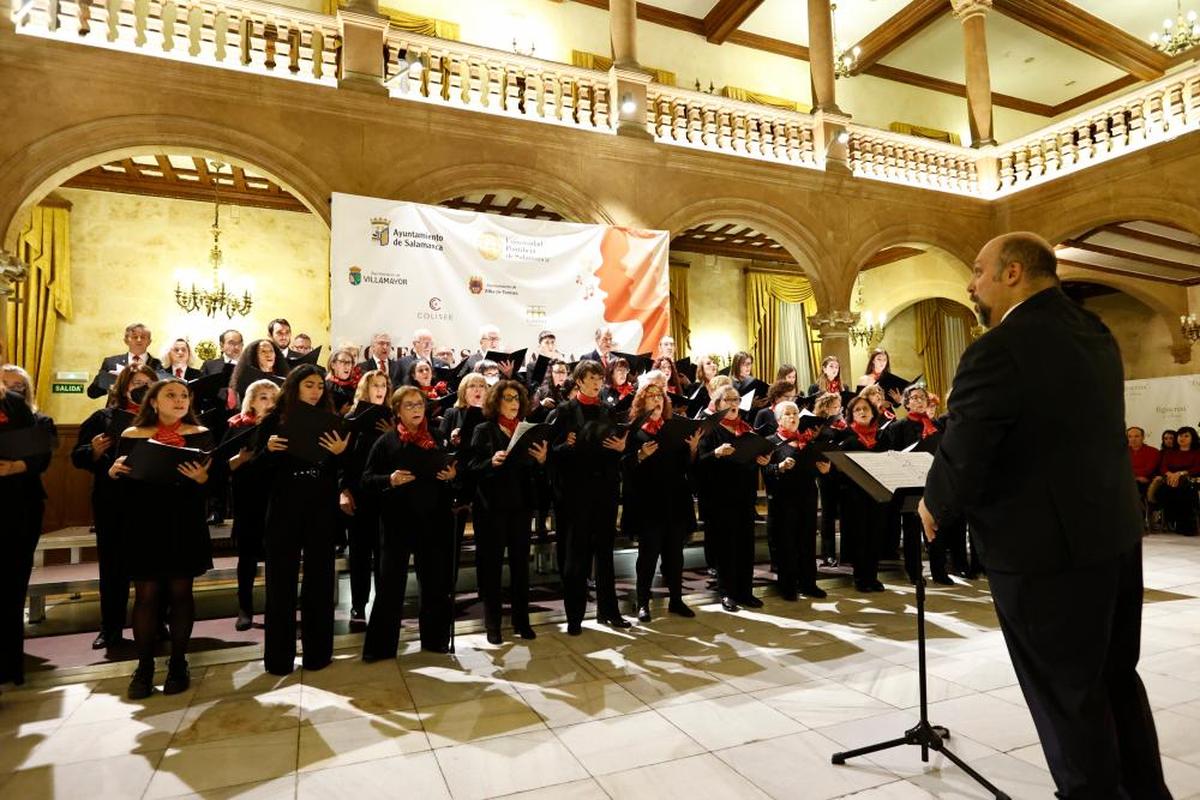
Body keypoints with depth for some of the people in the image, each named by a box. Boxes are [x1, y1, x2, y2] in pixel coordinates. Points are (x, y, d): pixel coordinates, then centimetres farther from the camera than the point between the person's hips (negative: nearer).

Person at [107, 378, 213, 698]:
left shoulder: (201, 435, 3)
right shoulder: (132, 436, 5)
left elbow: (215, 479, -1)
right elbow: (118, 479, 7)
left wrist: (202, 478, -22)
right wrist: (113, 472, -14)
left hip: (184, 523, 0)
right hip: (143, 523, 0)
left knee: (180, 591, 5)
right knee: (146, 593, 2)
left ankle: (178, 663, 17)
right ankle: (144, 666, 15)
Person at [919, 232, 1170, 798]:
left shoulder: (997, 351, -23)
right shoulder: (1095, 332, 6)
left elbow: (961, 459, -23)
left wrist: (934, 507, -3)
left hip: (1047, 549, -9)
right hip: (1116, 533, 9)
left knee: (1068, 696, 10)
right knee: (1116, 678, 25)